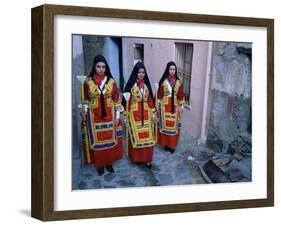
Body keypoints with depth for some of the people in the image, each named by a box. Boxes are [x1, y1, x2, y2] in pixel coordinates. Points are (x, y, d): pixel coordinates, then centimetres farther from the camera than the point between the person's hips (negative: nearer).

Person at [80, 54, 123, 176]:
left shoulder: (111, 81, -2)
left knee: (110, 139, 8)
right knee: (97, 140, 5)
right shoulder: (88, 81, -3)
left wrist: (117, 115, -1)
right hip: (94, 115, -1)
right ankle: (100, 164, 17)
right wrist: (84, 113, -3)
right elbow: (85, 100, 4)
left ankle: (109, 162, 21)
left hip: (109, 115, 1)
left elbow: (116, 99, 1)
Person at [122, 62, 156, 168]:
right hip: (134, 113, -3)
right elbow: (127, 100, -6)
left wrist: (153, 112, 7)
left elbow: (150, 99, 9)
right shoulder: (131, 84, -6)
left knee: (147, 136, 2)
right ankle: (136, 158, 16)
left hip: (146, 113, 3)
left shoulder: (146, 84, 6)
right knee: (136, 136, 4)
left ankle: (147, 158, 8)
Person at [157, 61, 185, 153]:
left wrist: (181, 106, 5)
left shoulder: (178, 82, 2)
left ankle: (172, 145, 14)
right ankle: (165, 144, 15)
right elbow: (159, 94, -3)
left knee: (174, 125, 5)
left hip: (174, 106, 2)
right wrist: (158, 105, -4)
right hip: (165, 106, -2)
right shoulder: (163, 81, -5)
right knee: (165, 125, 4)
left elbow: (181, 95, 7)